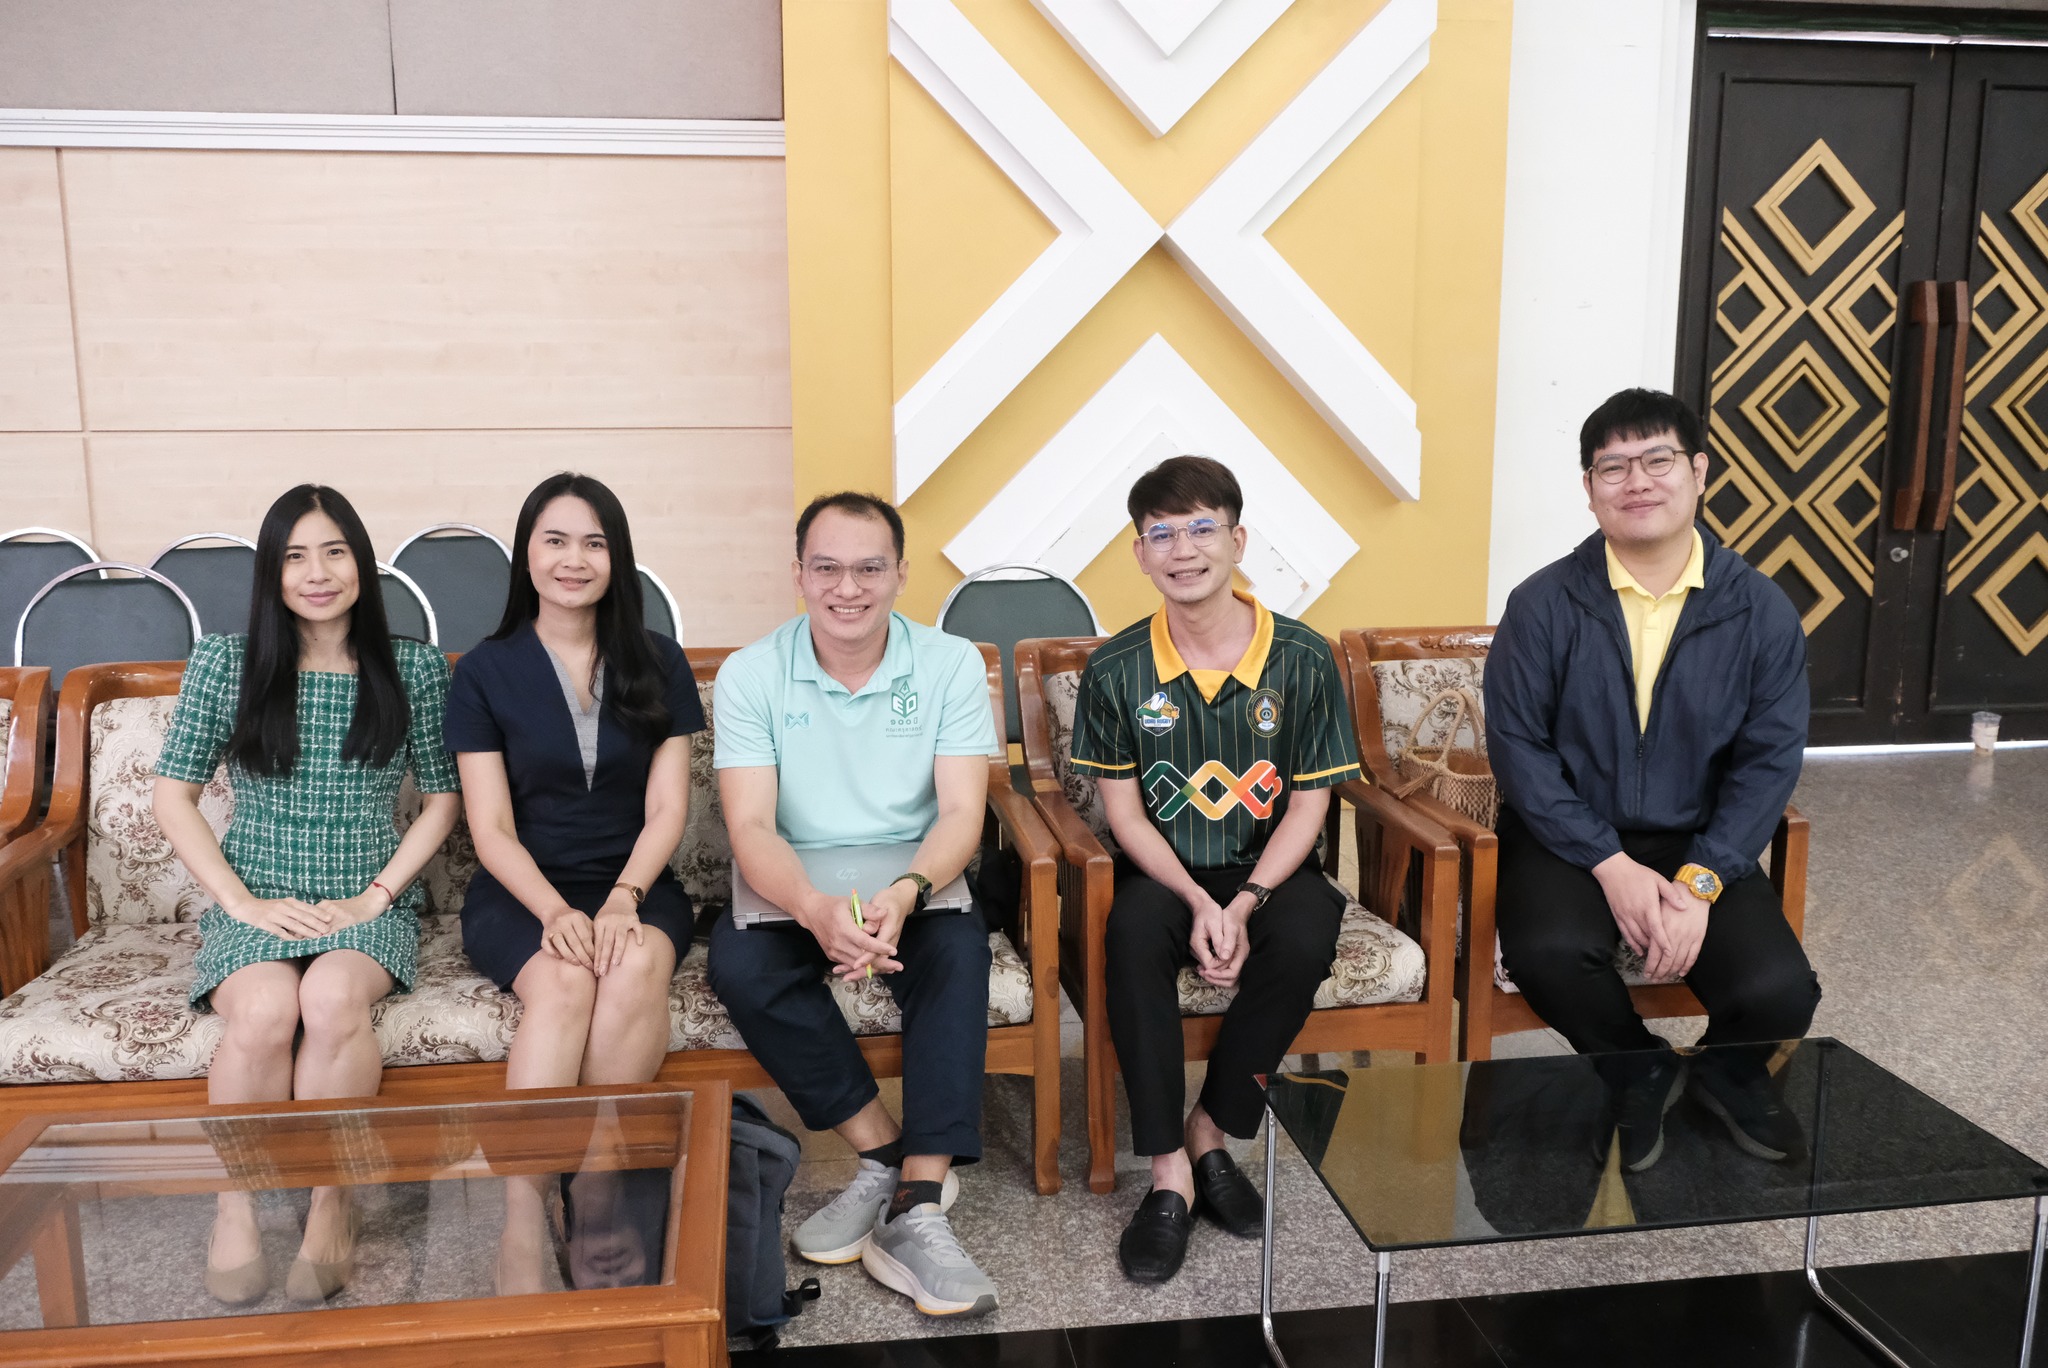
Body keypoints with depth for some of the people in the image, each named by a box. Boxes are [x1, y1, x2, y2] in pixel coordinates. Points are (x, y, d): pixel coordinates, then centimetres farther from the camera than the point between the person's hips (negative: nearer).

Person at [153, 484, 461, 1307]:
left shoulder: (414, 669, 3)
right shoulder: (223, 663, 3)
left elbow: (441, 799, 6)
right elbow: (173, 795, 5)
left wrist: (374, 896, -6)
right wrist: (244, 902, -7)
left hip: (371, 908, 0)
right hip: (253, 906, 1)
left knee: (332, 998, -33)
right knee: (263, 1010, -32)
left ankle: (333, 1203, -17)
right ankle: (236, 1206, -11)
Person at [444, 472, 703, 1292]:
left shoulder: (658, 664, 7)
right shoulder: (485, 672, 3)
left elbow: (667, 809, 1)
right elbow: (492, 829, -3)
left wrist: (622, 901, -18)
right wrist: (555, 913, -20)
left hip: (634, 886, 1)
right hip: (519, 894, -1)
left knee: (638, 965, -34)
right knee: (563, 982, -34)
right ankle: (521, 1233, -31)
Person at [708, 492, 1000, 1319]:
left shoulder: (951, 664, -5)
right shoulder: (750, 676, -5)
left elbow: (961, 812, -12)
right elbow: (751, 827, -14)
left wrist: (904, 894, -34)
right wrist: (816, 907, -36)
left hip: (916, 886, 0)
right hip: (794, 891, 1)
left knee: (960, 947, -32)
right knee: (738, 963, -30)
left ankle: (915, 1209, -28)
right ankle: (889, 1154, -16)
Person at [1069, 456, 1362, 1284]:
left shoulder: (1302, 659, -5)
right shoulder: (1116, 669, -3)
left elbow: (1308, 804, -3)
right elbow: (1123, 810, -3)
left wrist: (1245, 904, -18)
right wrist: (1197, 903, -18)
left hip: (1271, 870, 0)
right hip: (1165, 874, 0)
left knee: (1305, 938, -32)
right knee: (1132, 932, -33)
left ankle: (1209, 1131, -11)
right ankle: (1170, 1175, -23)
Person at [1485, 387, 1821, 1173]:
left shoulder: (1762, 613, -3)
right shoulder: (1543, 605, -7)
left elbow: (1770, 760, -4)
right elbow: (1517, 745, -9)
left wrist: (1700, 882, -16)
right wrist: (1611, 866, -16)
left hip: (1700, 844, 2)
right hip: (1571, 837, -1)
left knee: (1779, 990, -21)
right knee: (1546, 950, -31)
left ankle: (1727, 1071, 20)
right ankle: (1640, 1072, 5)